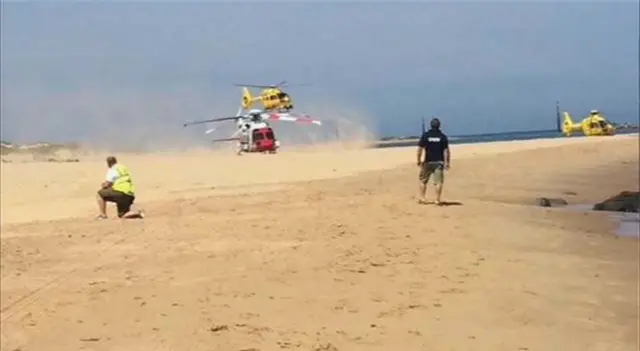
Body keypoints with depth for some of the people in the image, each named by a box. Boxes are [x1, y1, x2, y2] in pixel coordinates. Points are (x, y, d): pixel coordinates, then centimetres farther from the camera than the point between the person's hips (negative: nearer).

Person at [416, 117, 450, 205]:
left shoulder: (425, 135, -2)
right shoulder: (443, 136, -2)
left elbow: (419, 149, -4)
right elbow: (446, 151, -6)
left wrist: (419, 160, 4)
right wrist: (447, 162, -2)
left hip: (428, 162, 0)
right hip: (439, 162, 0)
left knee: (423, 180, 14)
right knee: (438, 181, 0)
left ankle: (422, 197, 14)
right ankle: (437, 200, -4)